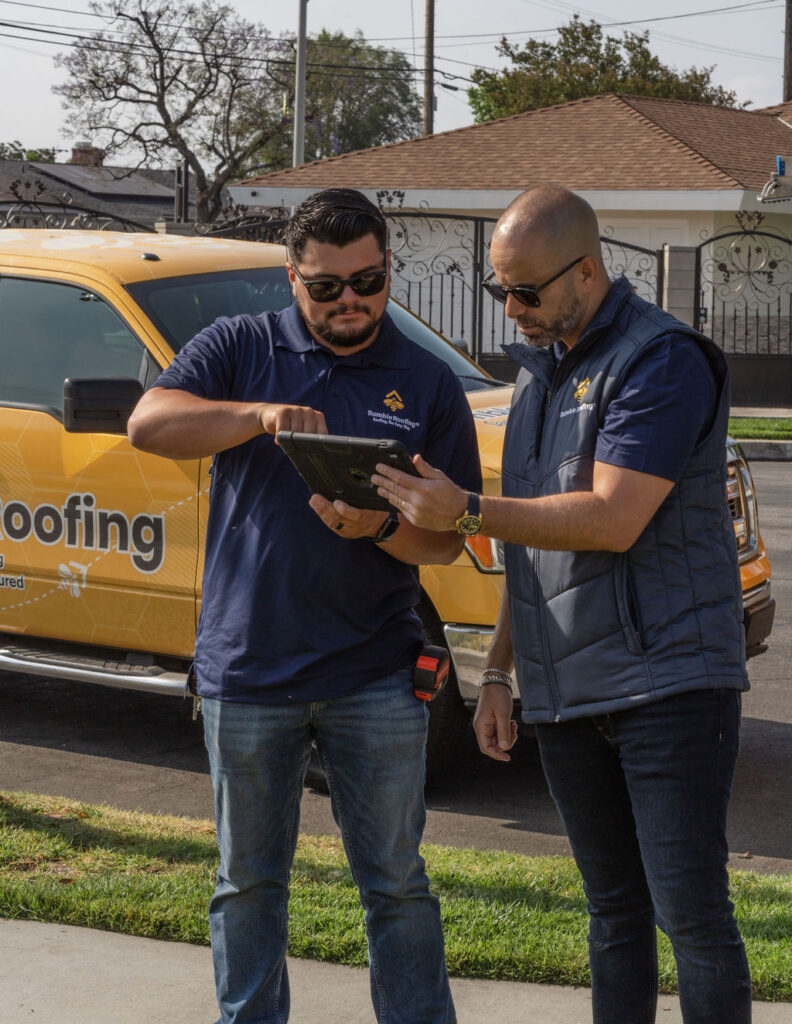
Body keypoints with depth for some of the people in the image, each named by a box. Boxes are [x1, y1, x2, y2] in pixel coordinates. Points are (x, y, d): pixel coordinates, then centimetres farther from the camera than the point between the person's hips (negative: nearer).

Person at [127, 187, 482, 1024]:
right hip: (246, 670, 0)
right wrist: (260, 414, -25)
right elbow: (149, 425, -11)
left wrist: (379, 527, -18)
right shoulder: (239, 349, 5)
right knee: (249, 884, 12)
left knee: (396, 885, 5)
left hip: (373, 677, 0)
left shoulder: (427, 384, 6)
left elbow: (446, 540, 3)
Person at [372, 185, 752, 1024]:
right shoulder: (539, 371, 16)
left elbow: (613, 519, -21)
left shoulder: (661, 360, -11)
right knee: (614, 910, 12)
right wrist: (498, 673, 18)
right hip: (566, 695, 8)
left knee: (691, 911, -6)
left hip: (668, 680, -7)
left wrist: (465, 511, -18)